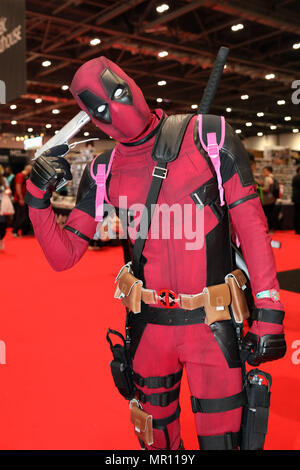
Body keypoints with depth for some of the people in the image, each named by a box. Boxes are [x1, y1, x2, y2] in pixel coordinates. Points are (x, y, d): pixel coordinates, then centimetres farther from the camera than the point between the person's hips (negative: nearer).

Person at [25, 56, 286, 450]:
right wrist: (38, 200, -11)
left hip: (213, 325, -2)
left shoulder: (208, 135, -5)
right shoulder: (103, 172, 3)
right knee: (156, 435, 20)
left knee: (220, 437, 7)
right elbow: (64, 255, 5)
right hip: (148, 325, 3)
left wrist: (268, 313, -10)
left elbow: (251, 223, -6)